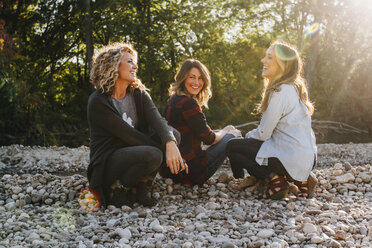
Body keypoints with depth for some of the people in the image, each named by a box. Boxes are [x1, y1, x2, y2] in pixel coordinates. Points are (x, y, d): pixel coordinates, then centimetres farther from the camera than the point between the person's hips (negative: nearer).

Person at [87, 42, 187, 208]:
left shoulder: (139, 94, 4)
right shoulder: (97, 101, -15)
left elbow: (157, 120, -14)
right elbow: (128, 135, -19)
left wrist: (170, 143, -34)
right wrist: (162, 148, -22)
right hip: (107, 163, -7)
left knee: (174, 134, -12)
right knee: (152, 155, -34)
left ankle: (139, 188, -6)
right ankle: (116, 188, -8)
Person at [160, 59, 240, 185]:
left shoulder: (173, 101, 12)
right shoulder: (188, 103, -18)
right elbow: (208, 139, -11)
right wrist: (225, 132, 10)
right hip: (189, 172, -9)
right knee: (231, 137, 8)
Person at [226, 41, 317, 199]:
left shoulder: (280, 92, -17)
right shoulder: (295, 88, 11)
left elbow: (263, 134, -12)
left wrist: (248, 136, 7)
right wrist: (252, 136, 16)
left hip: (291, 160, -9)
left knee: (232, 147, 1)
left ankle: (275, 180, -5)